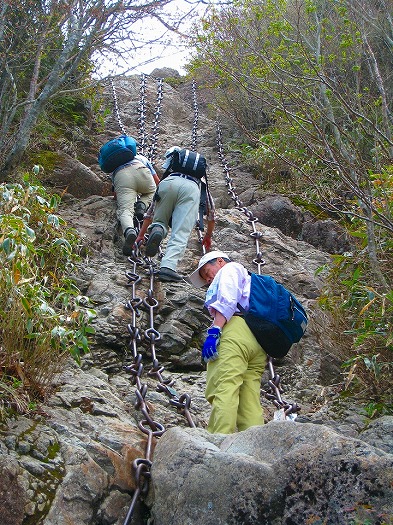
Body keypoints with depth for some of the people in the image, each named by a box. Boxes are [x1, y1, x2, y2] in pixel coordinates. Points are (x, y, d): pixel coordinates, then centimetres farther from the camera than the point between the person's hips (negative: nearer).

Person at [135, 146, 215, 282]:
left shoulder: (168, 176, 47)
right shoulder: (202, 182, 47)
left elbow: (151, 211, 48)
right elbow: (211, 213, 50)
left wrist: (141, 235, 54)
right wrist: (208, 236, 64)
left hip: (168, 183, 1)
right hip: (191, 189, -1)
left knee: (159, 221, 22)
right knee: (180, 235, -5)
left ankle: (157, 231, -12)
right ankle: (168, 268, -27)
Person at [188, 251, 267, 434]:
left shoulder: (230, 269, 16)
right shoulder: (249, 281, 42)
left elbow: (228, 299, -5)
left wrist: (214, 330, -16)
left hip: (236, 329, -9)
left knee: (223, 390, -21)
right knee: (250, 403, -1)